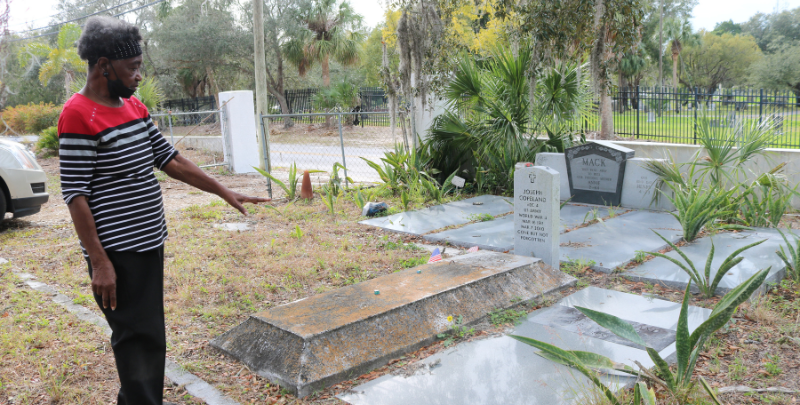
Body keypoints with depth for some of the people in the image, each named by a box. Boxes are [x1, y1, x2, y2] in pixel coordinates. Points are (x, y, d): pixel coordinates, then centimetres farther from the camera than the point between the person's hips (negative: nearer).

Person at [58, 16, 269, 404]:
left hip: (149, 244, 9)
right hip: (117, 254, -9)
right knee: (139, 340, -4)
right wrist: (100, 263, -20)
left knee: (148, 336, 17)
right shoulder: (79, 116, -15)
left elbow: (171, 160, 15)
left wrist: (224, 192, 11)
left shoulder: (135, 107, 11)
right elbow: (75, 195, -17)